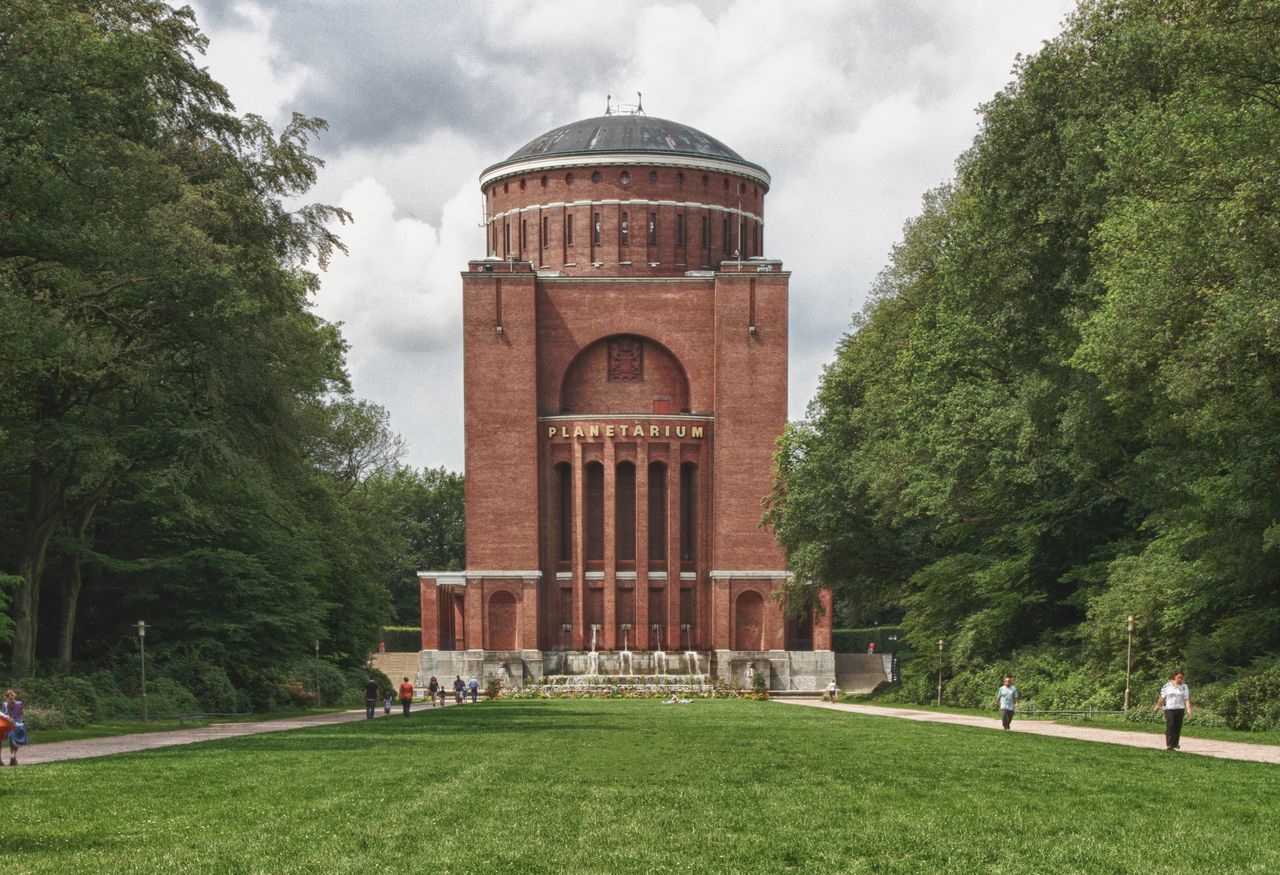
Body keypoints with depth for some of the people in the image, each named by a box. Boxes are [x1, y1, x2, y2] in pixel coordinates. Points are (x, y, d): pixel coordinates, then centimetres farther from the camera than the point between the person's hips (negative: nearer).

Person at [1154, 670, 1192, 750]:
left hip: (1180, 709, 1)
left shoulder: (1184, 687, 6)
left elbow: (1187, 699, 0)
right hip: (1169, 709, -1)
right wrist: (1157, 706, 13)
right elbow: (1162, 697, 11)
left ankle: (1175, 744, 12)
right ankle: (1169, 745, -16)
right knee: (1170, 726, -13)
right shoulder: (1168, 686, 5)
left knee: (1177, 727, 2)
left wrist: (1188, 710, -12)